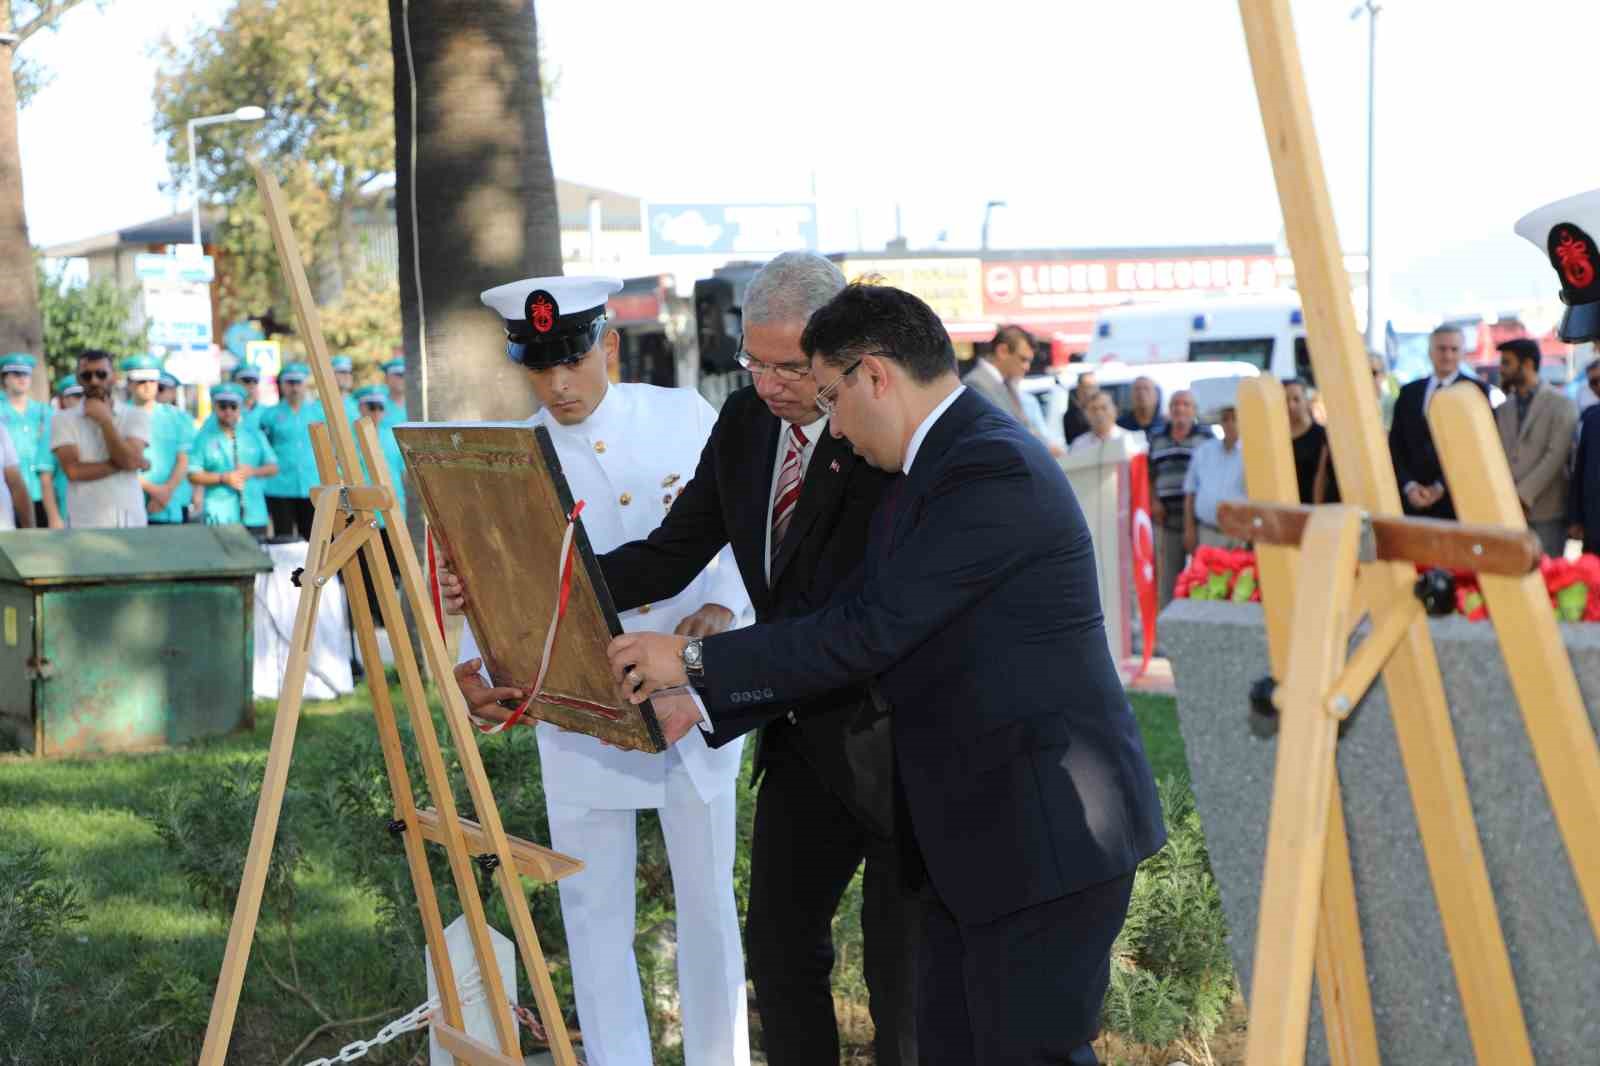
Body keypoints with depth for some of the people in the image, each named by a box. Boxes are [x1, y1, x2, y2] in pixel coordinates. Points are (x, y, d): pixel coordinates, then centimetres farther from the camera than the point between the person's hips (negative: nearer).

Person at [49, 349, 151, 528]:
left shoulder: (136, 416, 7)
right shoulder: (63, 420, 4)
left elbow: (130, 460, -9)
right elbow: (74, 470, -8)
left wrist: (105, 420, -5)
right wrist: (121, 464, -5)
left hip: (132, 522, 1)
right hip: (85, 525, -1)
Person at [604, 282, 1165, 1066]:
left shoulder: (995, 471, -19)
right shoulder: (924, 475, 14)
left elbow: (868, 631, -22)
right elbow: (854, 619, 14)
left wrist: (695, 661, -13)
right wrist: (704, 705, 9)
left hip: (1049, 832, -10)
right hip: (971, 833, 10)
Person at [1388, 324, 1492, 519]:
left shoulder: (1476, 391, 2)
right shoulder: (1409, 393, 14)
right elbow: (1395, 447, 11)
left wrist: (1441, 487, -10)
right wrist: (1409, 486, -5)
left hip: (1456, 502, -3)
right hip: (1413, 502, 3)